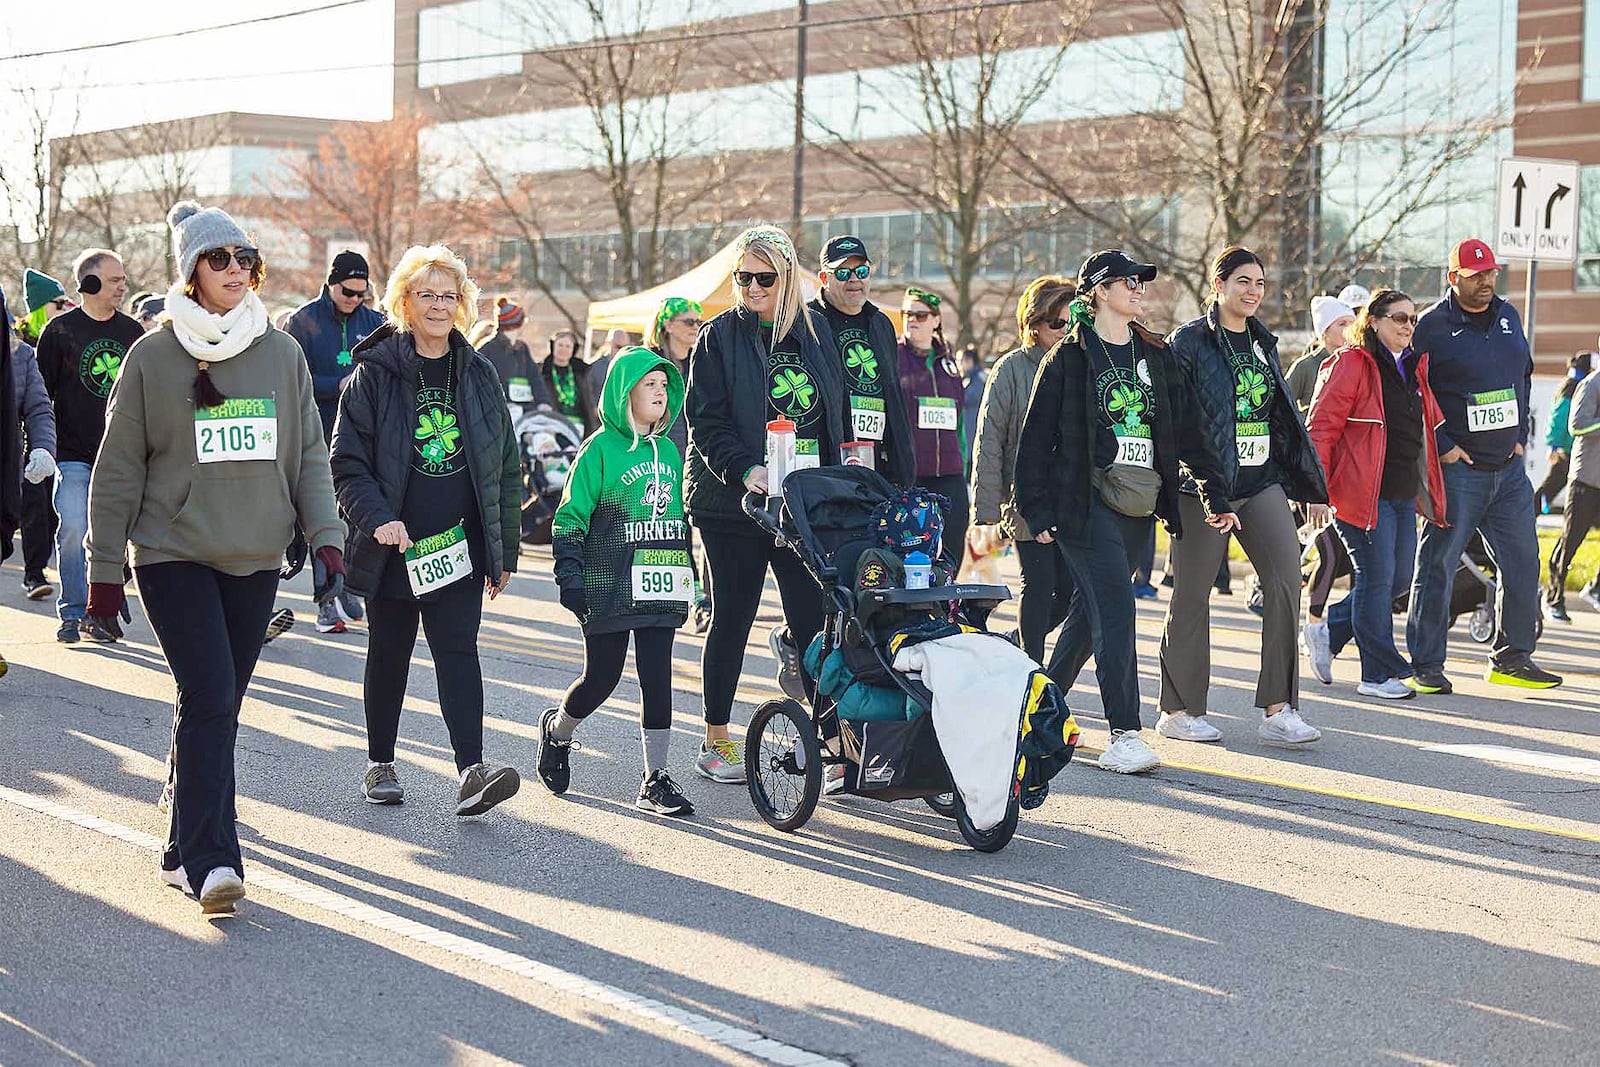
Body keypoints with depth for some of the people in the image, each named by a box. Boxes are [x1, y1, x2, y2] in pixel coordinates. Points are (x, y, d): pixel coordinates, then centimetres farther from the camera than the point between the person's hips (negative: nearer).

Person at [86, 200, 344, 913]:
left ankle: (186, 850, 25)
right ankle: (210, 861, -18)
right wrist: (104, 571, 0)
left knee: (218, 706, 10)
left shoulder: (283, 354, 7)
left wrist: (326, 538, -1)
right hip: (174, 554, -4)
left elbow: (310, 457, 11)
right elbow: (119, 471, 1)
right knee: (209, 698, -16)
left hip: (256, 560, 4)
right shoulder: (152, 359, -2)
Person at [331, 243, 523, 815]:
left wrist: (505, 550, 10)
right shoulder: (375, 372, -3)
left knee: (457, 649, -9)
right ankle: (380, 763, 25)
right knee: (389, 654, 10)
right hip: (393, 545, -1)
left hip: (461, 544, 1)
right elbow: (348, 461, -6)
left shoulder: (479, 375, 8)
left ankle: (472, 769, -18)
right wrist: (377, 518, -22)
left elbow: (506, 467, 12)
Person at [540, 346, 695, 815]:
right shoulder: (601, 448, -5)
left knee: (657, 677, 0)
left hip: (659, 589, 5)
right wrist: (570, 576, -13)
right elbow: (571, 517, -6)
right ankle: (557, 730, 33)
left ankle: (656, 778, 4)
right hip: (609, 588, -5)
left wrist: (693, 579, 21)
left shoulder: (668, 451, 13)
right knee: (602, 676, 3)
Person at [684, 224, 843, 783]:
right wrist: (744, 469, -24)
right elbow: (705, 422, -8)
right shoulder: (718, 337, -1)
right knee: (732, 617, 3)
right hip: (732, 502, -3)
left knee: (814, 615, -7)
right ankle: (715, 741, 15)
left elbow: (838, 411, 18)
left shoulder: (814, 331, 11)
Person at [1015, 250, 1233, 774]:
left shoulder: (1155, 354, 14)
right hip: (1086, 500, -6)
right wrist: (1037, 510, -7)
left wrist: (1213, 491, 11)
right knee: (1115, 608, -14)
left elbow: (1184, 429, 16)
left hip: (1138, 503, 6)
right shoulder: (1069, 358, -2)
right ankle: (1123, 735, -15)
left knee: (1092, 609, 10)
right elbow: (1036, 436, -2)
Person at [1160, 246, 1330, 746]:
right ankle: (1178, 710, 14)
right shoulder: (1189, 342, -4)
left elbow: (1286, 418, 21)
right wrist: (1205, 488, -16)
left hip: (1262, 483, 5)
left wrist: (1311, 486, 19)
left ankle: (1277, 710, -8)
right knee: (1192, 594, 2)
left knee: (1286, 578, -10)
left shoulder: (1262, 343, 16)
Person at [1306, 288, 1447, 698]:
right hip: (1364, 493, -8)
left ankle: (1329, 631, 28)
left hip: (1404, 494, 8)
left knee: (1399, 579, 9)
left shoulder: (1415, 368, 17)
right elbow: (1321, 427, -11)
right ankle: (1378, 675, 3)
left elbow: (1431, 424, 29)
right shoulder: (1351, 364, -8)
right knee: (1377, 578, -5)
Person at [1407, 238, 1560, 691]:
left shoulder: (1508, 317, 11)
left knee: (1521, 562, 8)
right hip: (1457, 468, -6)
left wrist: (1520, 434, 12)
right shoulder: (1432, 326, -8)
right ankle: (1426, 666, 2)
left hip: (1509, 467, 6)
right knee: (1437, 565, -4)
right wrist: (1443, 446, -11)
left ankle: (1512, 658, 20)